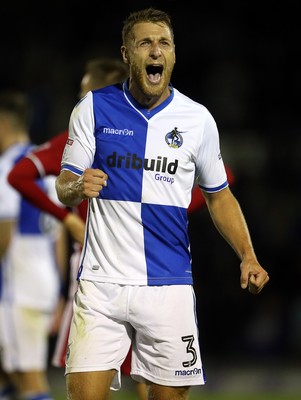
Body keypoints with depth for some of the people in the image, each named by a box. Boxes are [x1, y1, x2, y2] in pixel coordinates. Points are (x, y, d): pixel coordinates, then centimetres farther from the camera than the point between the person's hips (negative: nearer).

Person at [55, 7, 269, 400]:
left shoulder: (198, 118, 4)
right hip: (102, 281, -1)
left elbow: (219, 195, 15)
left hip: (169, 286, 1)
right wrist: (77, 187, -21)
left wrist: (248, 256, 2)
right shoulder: (94, 107, 1)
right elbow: (64, 186, 3)